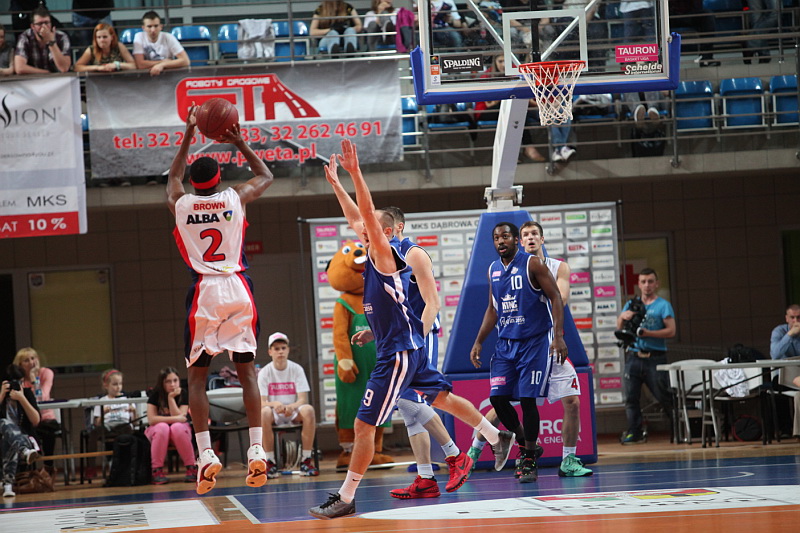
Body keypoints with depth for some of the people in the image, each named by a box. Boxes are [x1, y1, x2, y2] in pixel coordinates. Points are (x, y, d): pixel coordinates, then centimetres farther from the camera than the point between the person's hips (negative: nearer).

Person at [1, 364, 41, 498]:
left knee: (11, 447, -38)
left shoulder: (27, 393, 6)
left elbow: (36, 421, -6)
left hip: (23, 436, 0)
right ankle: (26, 451, -66)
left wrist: (21, 398, -14)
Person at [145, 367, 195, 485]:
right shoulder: (155, 394, -10)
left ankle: (191, 468, -26)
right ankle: (157, 470, -32)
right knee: (162, 427, -36)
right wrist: (175, 418, -25)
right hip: (156, 432, 0)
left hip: (180, 431, 0)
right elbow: (151, 419, -20)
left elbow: (179, 417, -19)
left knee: (177, 427, -35)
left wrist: (171, 397, -24)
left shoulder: (183, 394, -9)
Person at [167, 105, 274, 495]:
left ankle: (205, 455, -7)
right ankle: (257, 450, -3)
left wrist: (188, 136, 33)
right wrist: (239, 142, 22)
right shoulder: (236, 198, 2)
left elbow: (173, 178, 29)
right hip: (238, 288, 1)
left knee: (197, 375, 5)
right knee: (247, 371, 6)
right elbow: (265, 175, 24)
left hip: (203, 291, -1)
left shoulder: (180, 204, 3)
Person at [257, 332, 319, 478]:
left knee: (308, 410, -32)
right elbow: (262, 402, -10)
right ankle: (270, 463, -28)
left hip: (294, 413, 1)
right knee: (264, 413, -36)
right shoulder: (264, 373, -3)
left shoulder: (296, 369, -1)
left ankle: (306, 460, -25)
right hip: (274, 413, -1)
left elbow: (303, 399, -8)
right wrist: (275, 404, -33)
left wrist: (292, 406, -31)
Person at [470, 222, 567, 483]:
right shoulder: (493, 270, 10)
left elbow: (555, 298, -10)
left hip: (534, 341, -6)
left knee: (527, 399, -8)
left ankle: (530, 461, 4)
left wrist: (559, 336, -20)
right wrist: (479, 342, 12)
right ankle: (526, 446, 18)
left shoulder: (532, 264, -8)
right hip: (505, 342, 6)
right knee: (497, 398, -3)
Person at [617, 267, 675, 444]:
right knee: (631, 397, -3)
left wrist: (648, 333, -18)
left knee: (664, 396, -3)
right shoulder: (631, 305, 18)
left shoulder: (663, 305, 4)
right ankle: (635, 433, 0)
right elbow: (619, 328, 11)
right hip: (634, 357, 4)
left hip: (655, 358, -4)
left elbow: (671, 331, -7)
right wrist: (622, 317, -11)